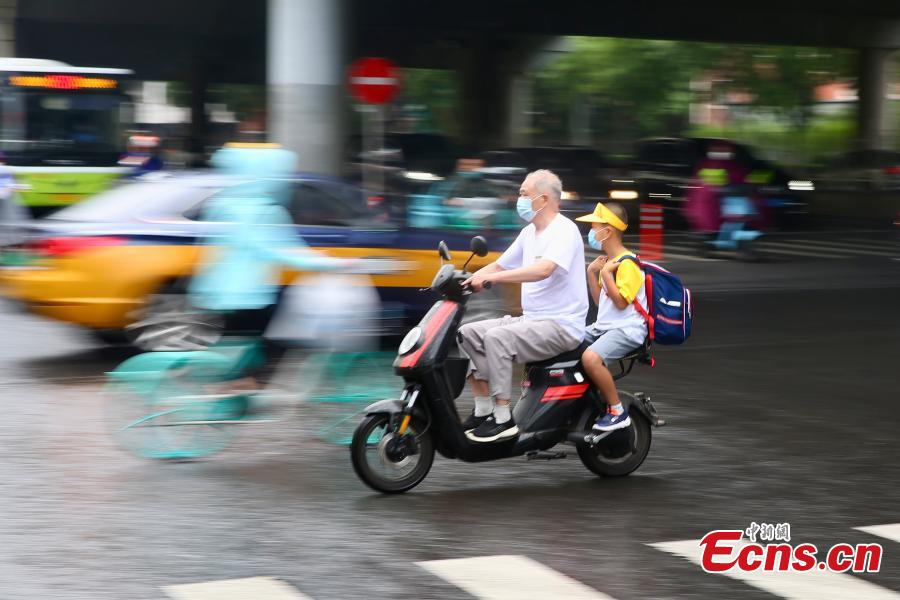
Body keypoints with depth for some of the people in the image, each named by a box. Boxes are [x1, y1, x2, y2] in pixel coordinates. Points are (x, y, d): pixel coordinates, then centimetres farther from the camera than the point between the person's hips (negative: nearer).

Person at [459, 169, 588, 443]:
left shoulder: (564, 230, -14)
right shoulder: (529, 233, 15)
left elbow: (544, 269, -32)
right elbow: (499, 266, 20)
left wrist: (490, 277, -34)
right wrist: (463, 281, 3)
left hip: (562, 325, -9)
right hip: (531, 319, 9)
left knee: (497, 337, -29)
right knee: (468, 333, -1)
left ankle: (503, 419, -24)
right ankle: (483, 410, -1)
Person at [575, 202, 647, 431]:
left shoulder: (627, 263, -15)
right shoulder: (608, 261, 17)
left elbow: (621, 302, -21)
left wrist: (606, 273, -19)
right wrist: (591, 273, 9)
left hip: (627, 329, -10)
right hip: (603, 327, 10)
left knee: (590, 358, -34)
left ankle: (618, 412, -21)